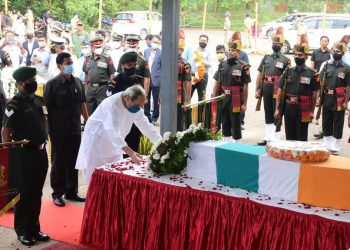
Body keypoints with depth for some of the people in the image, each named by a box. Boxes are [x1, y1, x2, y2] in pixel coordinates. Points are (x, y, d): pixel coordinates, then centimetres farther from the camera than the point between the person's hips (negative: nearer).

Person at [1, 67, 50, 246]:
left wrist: (43, 142, 13)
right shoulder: (15, 104, -13)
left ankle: (34, 228, 26)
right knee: (24, 194, 4)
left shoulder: (39, 100, 9)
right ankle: (22, 231, 17)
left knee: (37, 193, 14)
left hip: (41, 152, 7)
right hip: (24, 154, -7)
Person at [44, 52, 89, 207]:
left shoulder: (77, 82, 6)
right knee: (59, 162, 5)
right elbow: (46, 107, -10)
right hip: (59, 131, -5)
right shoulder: (52, 84, -11)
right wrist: (49, 129, -11)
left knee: (73, 162, 12)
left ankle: (71, 192, 24)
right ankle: (57, 193, 18)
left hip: (75, 130, 5)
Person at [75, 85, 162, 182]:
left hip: (114, 144, 7)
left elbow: (146, 126, 1)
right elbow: (112, 131, -42)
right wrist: (130, 152, -51)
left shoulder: (136, 107, -7)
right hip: (96, 141, -7)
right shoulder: (112, 104, -31)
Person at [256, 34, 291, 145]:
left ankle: (275, 139, 8)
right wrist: (257, 89, 5)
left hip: (278, 91, -4)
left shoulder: (285, 60, -1)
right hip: (266, 90, 4)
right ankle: (268, 137, 18)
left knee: (276, 116, 1)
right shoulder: (266, 58, 11)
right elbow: (260, 75, 11)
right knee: (268, 115, 10)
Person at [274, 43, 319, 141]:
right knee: (289, 137, 11)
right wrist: (277, 109, 1)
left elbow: (314, 94, -1)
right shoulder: (288, 72, 6)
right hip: (288, 109, 3)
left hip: (303, 111, -3)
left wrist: (312, 111, -3)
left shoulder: (312, 74, -3)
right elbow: (280, 91, 6)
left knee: (302, 138, 4)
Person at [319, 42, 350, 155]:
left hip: (339, 101, -3)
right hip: (327, 100, 3)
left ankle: (335, 147, 14)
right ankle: (326, 146, 23)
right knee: (326, 123, 11)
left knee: (338, 124, 5)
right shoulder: (326, 65, 3)